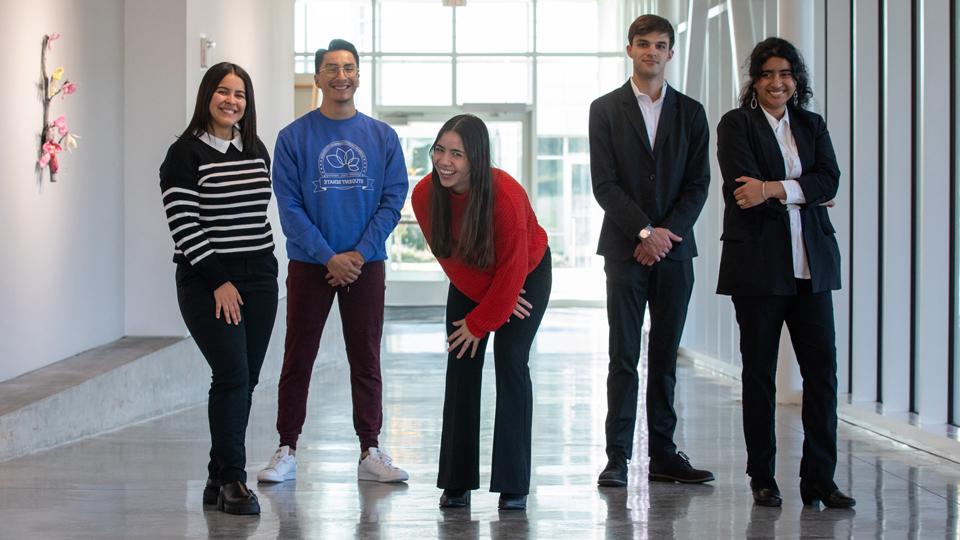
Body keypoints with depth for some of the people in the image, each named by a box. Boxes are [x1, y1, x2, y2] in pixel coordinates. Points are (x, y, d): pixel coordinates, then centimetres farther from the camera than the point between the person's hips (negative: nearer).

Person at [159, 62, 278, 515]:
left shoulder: (257, 150, 12)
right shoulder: (186, 154, -7)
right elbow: (184, 225, -12)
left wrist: (265, 268, 15)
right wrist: (218, 281, -15)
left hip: (258, 278, 6)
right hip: (207, 282, -6)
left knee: (245, 380, 4)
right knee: (233, 374, -14)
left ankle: (219, 478, 13)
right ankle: (231, 480, -7)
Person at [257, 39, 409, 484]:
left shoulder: (382, 137, 4)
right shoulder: (294, 137, -2)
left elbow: (393, 199, 1)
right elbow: (289, 206, -5)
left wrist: (360, 253, -11)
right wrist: (330, 257, -12)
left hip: (366, 264, 1)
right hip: (309, 265, -1)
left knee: (366, 360, 6)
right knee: (298, 359, 3)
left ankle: (370, 452, 13)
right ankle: (286, 451, 11)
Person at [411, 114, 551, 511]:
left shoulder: (506, 196, -36)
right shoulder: (425, 195, -23)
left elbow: (512, 270, -26)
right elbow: (447, 255, -9)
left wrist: (480, 322, -18)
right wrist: (487, 300, -12)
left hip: (526, 276, -4)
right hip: (472, 281, 4)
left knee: (511, 363, -13)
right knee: (461, 368, -4)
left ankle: (513, 486, -9)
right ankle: (457, 483, 1)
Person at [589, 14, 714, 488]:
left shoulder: (690, 112, 11)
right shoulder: (605, 109, 4)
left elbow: (697, 183, 6)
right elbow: (604, 184, -3)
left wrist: (668, 232, -8)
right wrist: (645, 231, -12)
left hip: (673, 248, 2)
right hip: (625, 248, -2)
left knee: (665, 357, 6)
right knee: (624, 356, -3)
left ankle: (663, 454, 11)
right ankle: (618, 457, -1)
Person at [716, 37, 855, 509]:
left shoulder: (812, 126, 15)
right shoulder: (736, 124, 2)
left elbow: (830, 180, -1)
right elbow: (743, 188, -11)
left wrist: (774, 189, -14)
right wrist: (804, 195, -4)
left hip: (811, 264, 4)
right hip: (757, 262, -3)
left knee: (822, 367, -3)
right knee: (759, 372, 3)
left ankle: (819, 478, 3)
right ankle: (762, 478, 11)